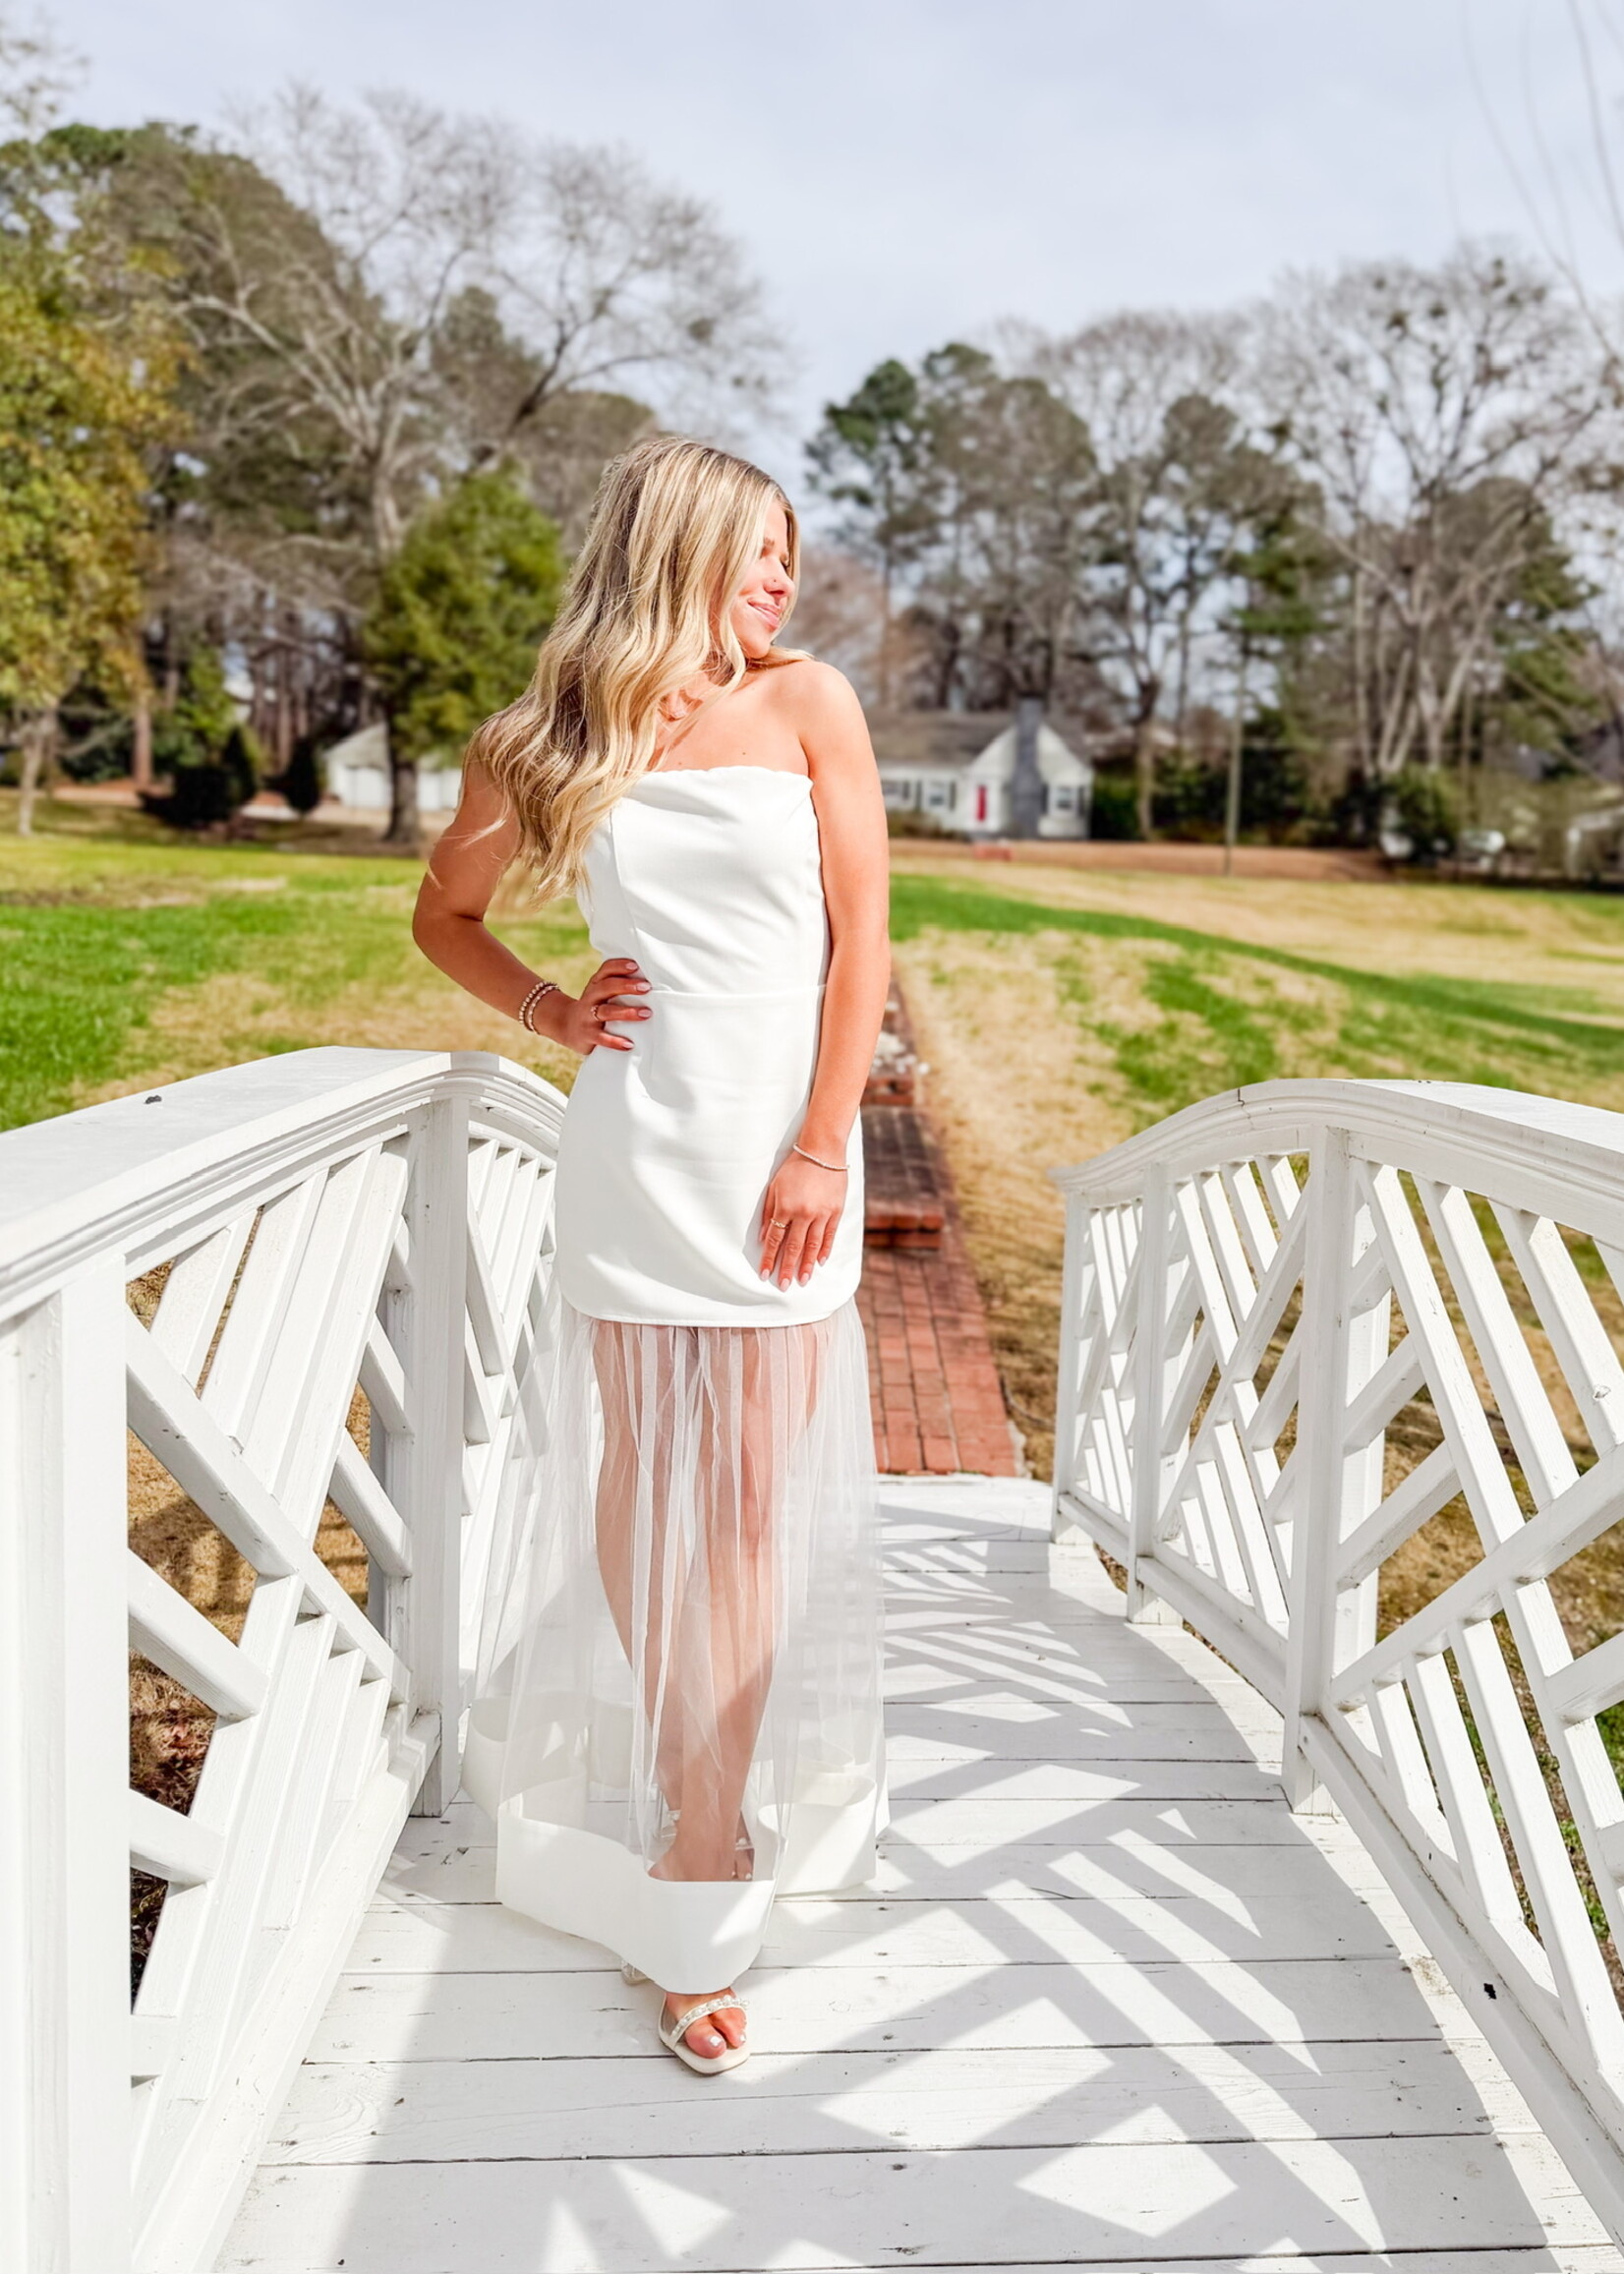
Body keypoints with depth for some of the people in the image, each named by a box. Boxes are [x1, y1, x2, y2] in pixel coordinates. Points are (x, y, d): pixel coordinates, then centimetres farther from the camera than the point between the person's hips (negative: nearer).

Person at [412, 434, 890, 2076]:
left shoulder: (806, 705, 3)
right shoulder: (546, 744, 5)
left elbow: (861, 942, 0)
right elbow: (443, 914, 19)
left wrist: (821, 1149, -7)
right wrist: (546, 1011, 2)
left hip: (781, 1147, -1)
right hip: (632, 1148, 1)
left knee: (752, 1500, -1)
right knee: (635, 1484, 7)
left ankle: (702, 1879, 9)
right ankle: (692, 1782, 29)